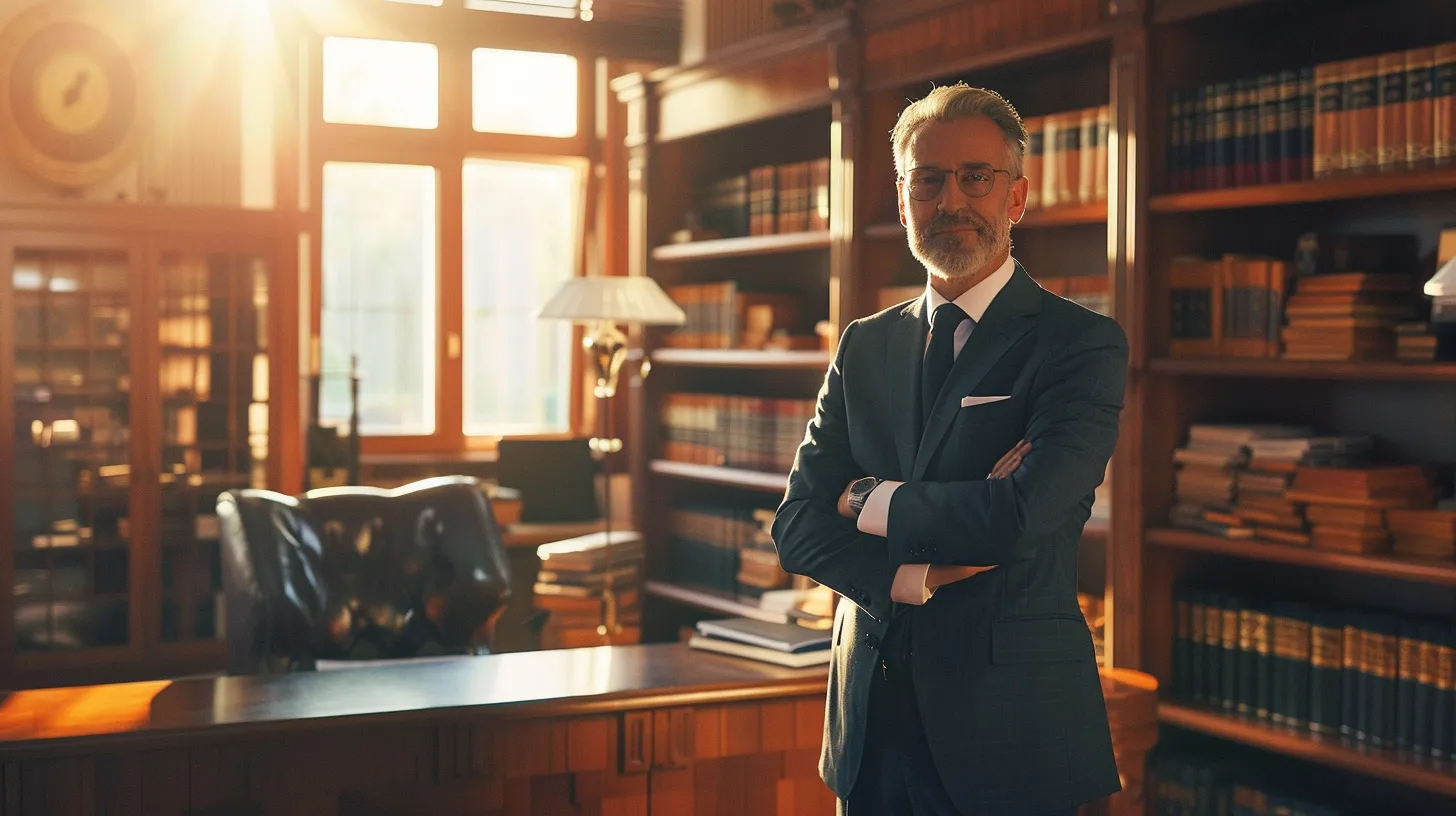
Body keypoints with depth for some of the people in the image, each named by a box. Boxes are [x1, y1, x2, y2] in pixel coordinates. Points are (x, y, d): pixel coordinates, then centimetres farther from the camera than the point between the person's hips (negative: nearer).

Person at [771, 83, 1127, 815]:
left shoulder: (1082, 344, -8)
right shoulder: (864, 347, 8)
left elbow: (1022, 519, -22)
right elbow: (798, 525, 1)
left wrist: (871, 500, -8)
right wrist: (915, 576, -15)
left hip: (1008, 727, -4)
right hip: (871, 724, 4)